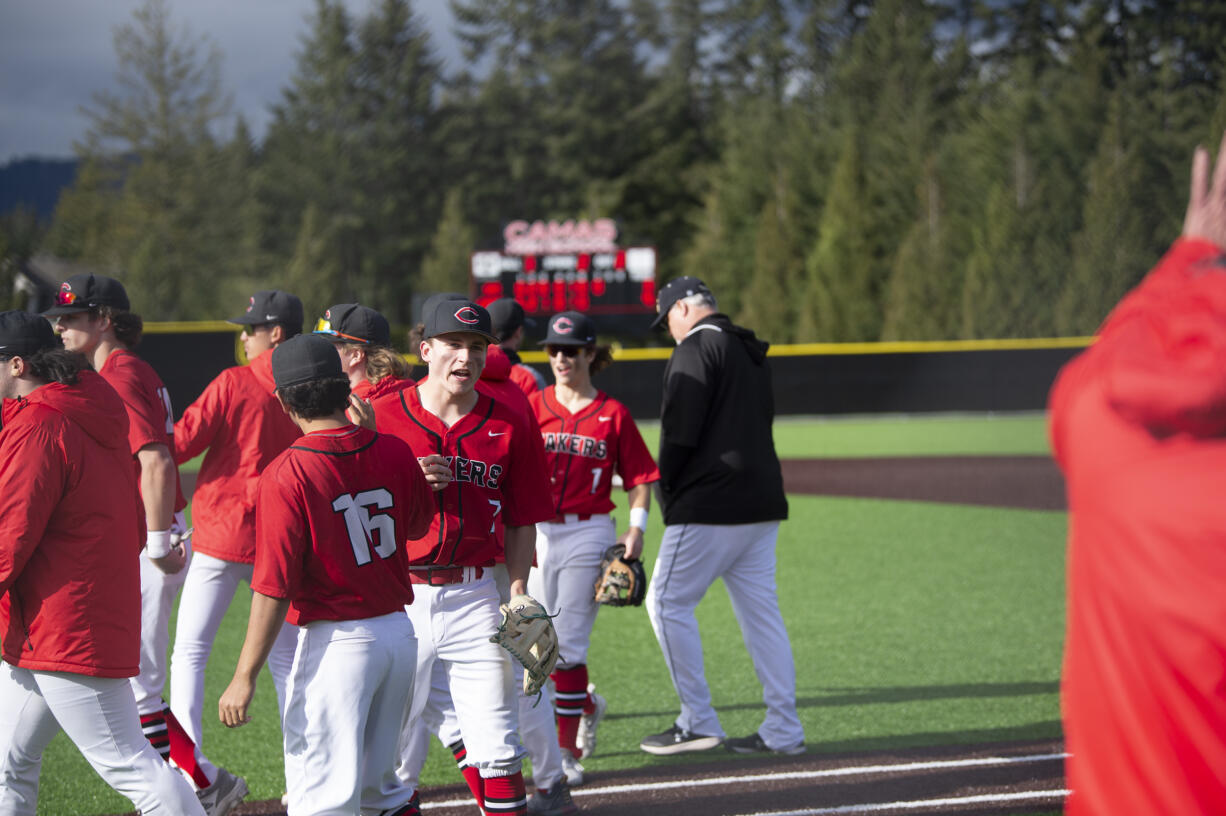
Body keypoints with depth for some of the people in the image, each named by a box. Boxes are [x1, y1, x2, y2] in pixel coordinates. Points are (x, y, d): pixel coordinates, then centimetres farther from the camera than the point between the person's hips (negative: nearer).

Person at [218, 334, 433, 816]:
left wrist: (245, 678, -12)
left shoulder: (286, 475, -17)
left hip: (337, 644, -6)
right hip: (400, 632, 6)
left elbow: (274, 588, -18)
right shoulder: (393, 452, 0)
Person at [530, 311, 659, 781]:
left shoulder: (613, 415, 2)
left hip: (588, 535, -2)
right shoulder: (532, 406, 5)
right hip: (537, 531, 3)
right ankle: (587, 705, 33)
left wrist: (636, 529, -9)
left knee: (566, 643, -6)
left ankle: (566, 750, 1)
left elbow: (640, 478, 6)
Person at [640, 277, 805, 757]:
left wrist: (668, 493, -2)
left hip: (711, 503, -9)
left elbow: (679, 430, -15)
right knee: (760, 610, 9)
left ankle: (698, 722, -3)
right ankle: (783, 730, 8)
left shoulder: (696, 349, -8)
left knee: (668, 602, -2)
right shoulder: (752, 352, 20)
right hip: (762, 501, 9)